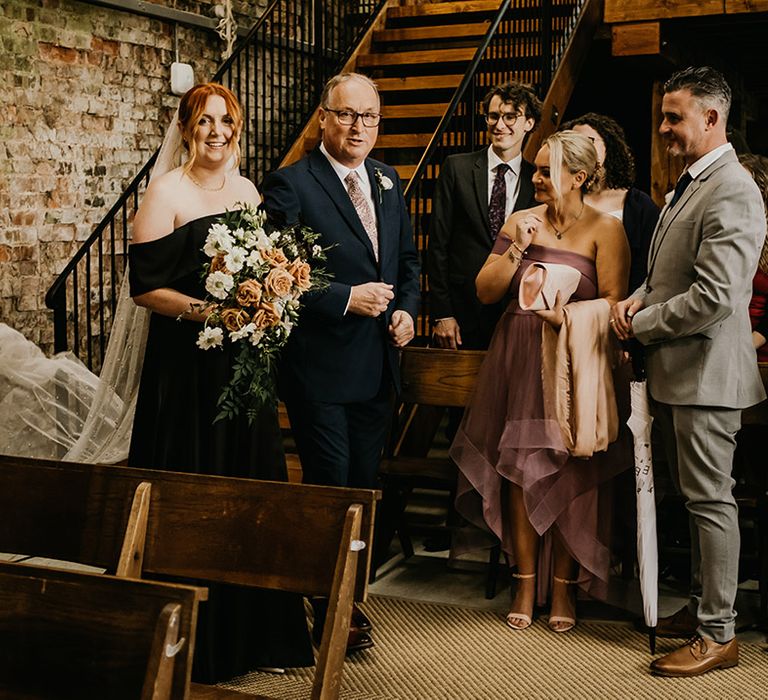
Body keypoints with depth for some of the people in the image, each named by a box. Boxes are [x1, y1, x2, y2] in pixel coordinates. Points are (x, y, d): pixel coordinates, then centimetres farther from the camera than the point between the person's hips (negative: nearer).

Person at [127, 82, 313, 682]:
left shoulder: (248, 190, 12)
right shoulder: (167, 192, -7)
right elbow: (144, 285, -11)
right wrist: (201, 310, -24)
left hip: (244, 362, 6)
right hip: (187, 365, -6)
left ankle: (253, 630, 25)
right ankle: (196, 645, 13)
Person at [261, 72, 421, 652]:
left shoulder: (387, 181, 11)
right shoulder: (291, 185, -11)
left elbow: (408, 259, 19)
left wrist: (405, 308, 1)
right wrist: (347, 299, -21)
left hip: (378, 364, 7)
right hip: (321, 366, -6)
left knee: (364, 486, 15)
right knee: (331, 488, 1)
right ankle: (330, 612, 17)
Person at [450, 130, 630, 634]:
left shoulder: (605, 229, -2)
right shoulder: (522, 220, 8)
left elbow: (614, 303, -8)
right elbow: (486, 291, 4)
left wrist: (567, 313, -20)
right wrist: (516, 249, -8)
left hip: (573, 365, -3)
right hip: (519, 362, 3)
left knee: (570, 476, 1)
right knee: (520, 470, 3)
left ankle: (564, 587, 16)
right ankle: (526, 583, 15)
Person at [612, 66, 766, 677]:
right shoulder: (691, 183, 15)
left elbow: (714, 297, -25)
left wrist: (642, 324, -13)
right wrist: (639, 297, 3)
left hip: (705, 372, -10)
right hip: (675, 372, 10)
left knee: (710, 500, -2)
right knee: (697, 496, 18)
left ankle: (718, 635, 8)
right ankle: (703, 606, 31)